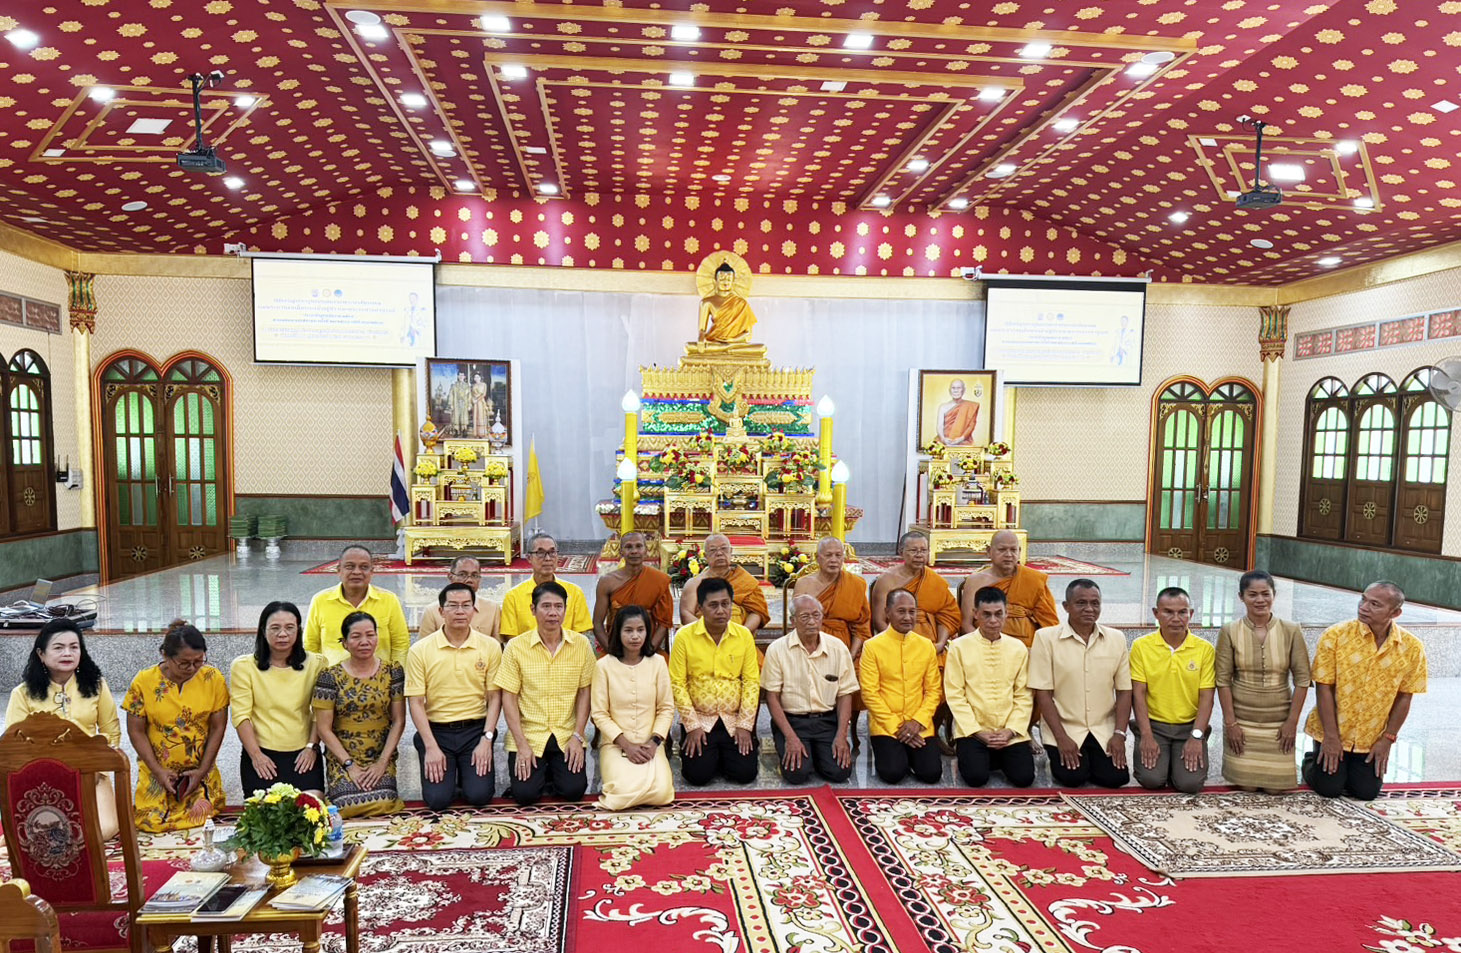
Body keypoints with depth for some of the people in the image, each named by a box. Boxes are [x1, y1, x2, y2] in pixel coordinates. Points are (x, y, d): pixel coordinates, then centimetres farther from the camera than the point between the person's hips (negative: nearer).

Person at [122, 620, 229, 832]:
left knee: (203, 824, 0)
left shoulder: (214, 679, -8)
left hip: (201, 774, 1)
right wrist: (158, 771, -10)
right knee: (153, 826, -1)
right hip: (156, 775, 0)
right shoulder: (143, 682, -10)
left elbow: (218, 727, -3)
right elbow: (136, 731, -5)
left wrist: (202, 771, -7)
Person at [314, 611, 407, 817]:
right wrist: (350, 765, -10)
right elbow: (324, 728, -3)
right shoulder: (330, 676, -3)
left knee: (382, 805, -23)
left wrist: (382, 762, -7)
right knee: (350, 807, -22)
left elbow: (398, 721, 2)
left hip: (381, 756, 1)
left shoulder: (393, 672, 1)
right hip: (342, 757, -1)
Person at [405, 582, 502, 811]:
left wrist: (486, 739, -9)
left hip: (475, 729, 1)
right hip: (436, 730, 0)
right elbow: (415, 702, -4)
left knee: (479, 795, -13)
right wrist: (431, 747, -11)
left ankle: (467, 773, 22)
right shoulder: (420, 650, -4)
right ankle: (447, 772, 22)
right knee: (437, 799, -13)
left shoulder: (490, 647, -1)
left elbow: (494, 698, 1)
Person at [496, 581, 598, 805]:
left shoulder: (581, 644, -3)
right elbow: (509, 698, -5)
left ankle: (554, 770, 21)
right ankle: (540, 772, 21)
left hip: (567, 735, 1)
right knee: (525, 793, -14)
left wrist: (577, 736, -6)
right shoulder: (516, 647, -6)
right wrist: (521, 744, -10)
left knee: (574, 790, -13)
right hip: (528, 734, -1)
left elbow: (584, 692, 1)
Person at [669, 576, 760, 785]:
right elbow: (677, 683, -7)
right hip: (698, 719, -2)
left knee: (745, 773, -10)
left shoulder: (744, 636, -1)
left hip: (734, 720, 2)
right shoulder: (684, 636, -9)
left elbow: (751, 681, 0)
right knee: (698, 775, -14)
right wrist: (692, 725, -11)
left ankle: (722, 754, 22)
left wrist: (745, 725, -6)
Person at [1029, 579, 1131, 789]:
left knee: (1115, 777, -13)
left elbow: (1124, 691, 3)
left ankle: (1090, 759, 19)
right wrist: (1061, 738, -14)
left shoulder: (1117, 639, 2)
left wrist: (1119, 734, -7)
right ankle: (1060, 757, 15)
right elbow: (1043, 693, -10)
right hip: (1063, 727, -3)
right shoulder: (1046, 638, -9)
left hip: (1104, 729, 3)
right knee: (1072, 777, -19)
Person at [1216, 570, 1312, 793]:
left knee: (1275, 786, 2)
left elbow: (1302, 679, -3)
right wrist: (1230, 722, -8)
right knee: (1247, 785, 0)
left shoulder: (1291, 631, -5)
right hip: (1241, 720, 0)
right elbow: (1223, 680, -6)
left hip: (1279, 721, 0)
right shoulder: (1230, 632, -7)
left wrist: (1292, 721, -5)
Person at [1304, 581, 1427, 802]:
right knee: (1329, 788, -2)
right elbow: (1324, 687, -13)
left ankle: (1353, 768, 33)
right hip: (1332, 731, -2)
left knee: (1367, 792, 2)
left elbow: (1404, 697, -1)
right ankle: (1312, 763, 30)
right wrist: (1331, 736, -14)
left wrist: (1387, 739, -2)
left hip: (1372, 737, 2)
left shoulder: (1412, 648, -8)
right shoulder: (1335, 636, -16)